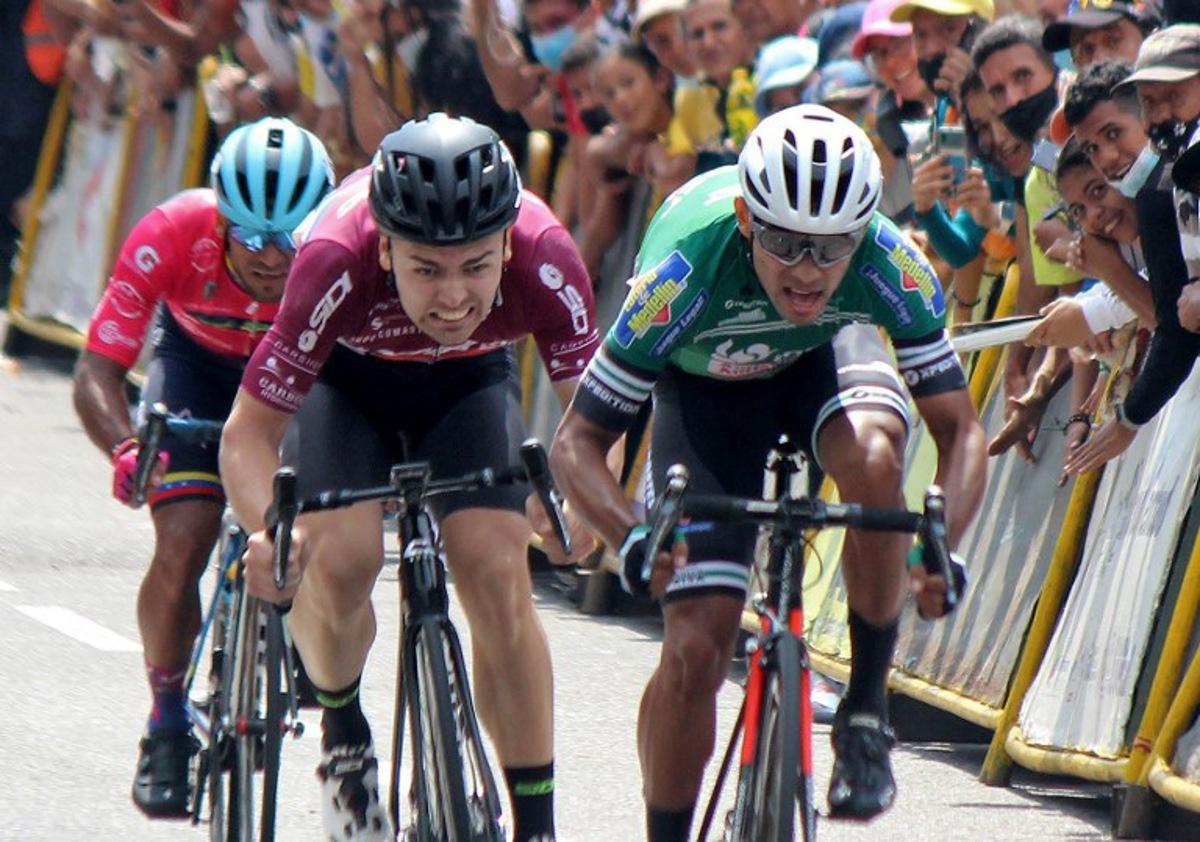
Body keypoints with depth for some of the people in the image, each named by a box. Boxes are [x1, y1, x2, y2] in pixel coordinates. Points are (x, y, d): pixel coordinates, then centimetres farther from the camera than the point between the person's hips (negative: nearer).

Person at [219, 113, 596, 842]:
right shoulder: (337, 259, -40)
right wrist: (270, 526, -53)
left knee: (498, 575, -18)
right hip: (346, 377, -1)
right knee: (341, 561, -24)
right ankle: (342, 728, 7)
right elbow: (249, 433, -34)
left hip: (470, 381, 1)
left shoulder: (543, 256, -37)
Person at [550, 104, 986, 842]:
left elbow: (960, 430, -30)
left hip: (827, 356, 1)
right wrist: (632, 537, -51)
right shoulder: (687, 270, -38)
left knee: (872, 455, -36)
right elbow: (578, 441, -32)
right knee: (696, 647, -12)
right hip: (706, 386, -1)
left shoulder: (890, 265, -35)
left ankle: (866, 712, -18)